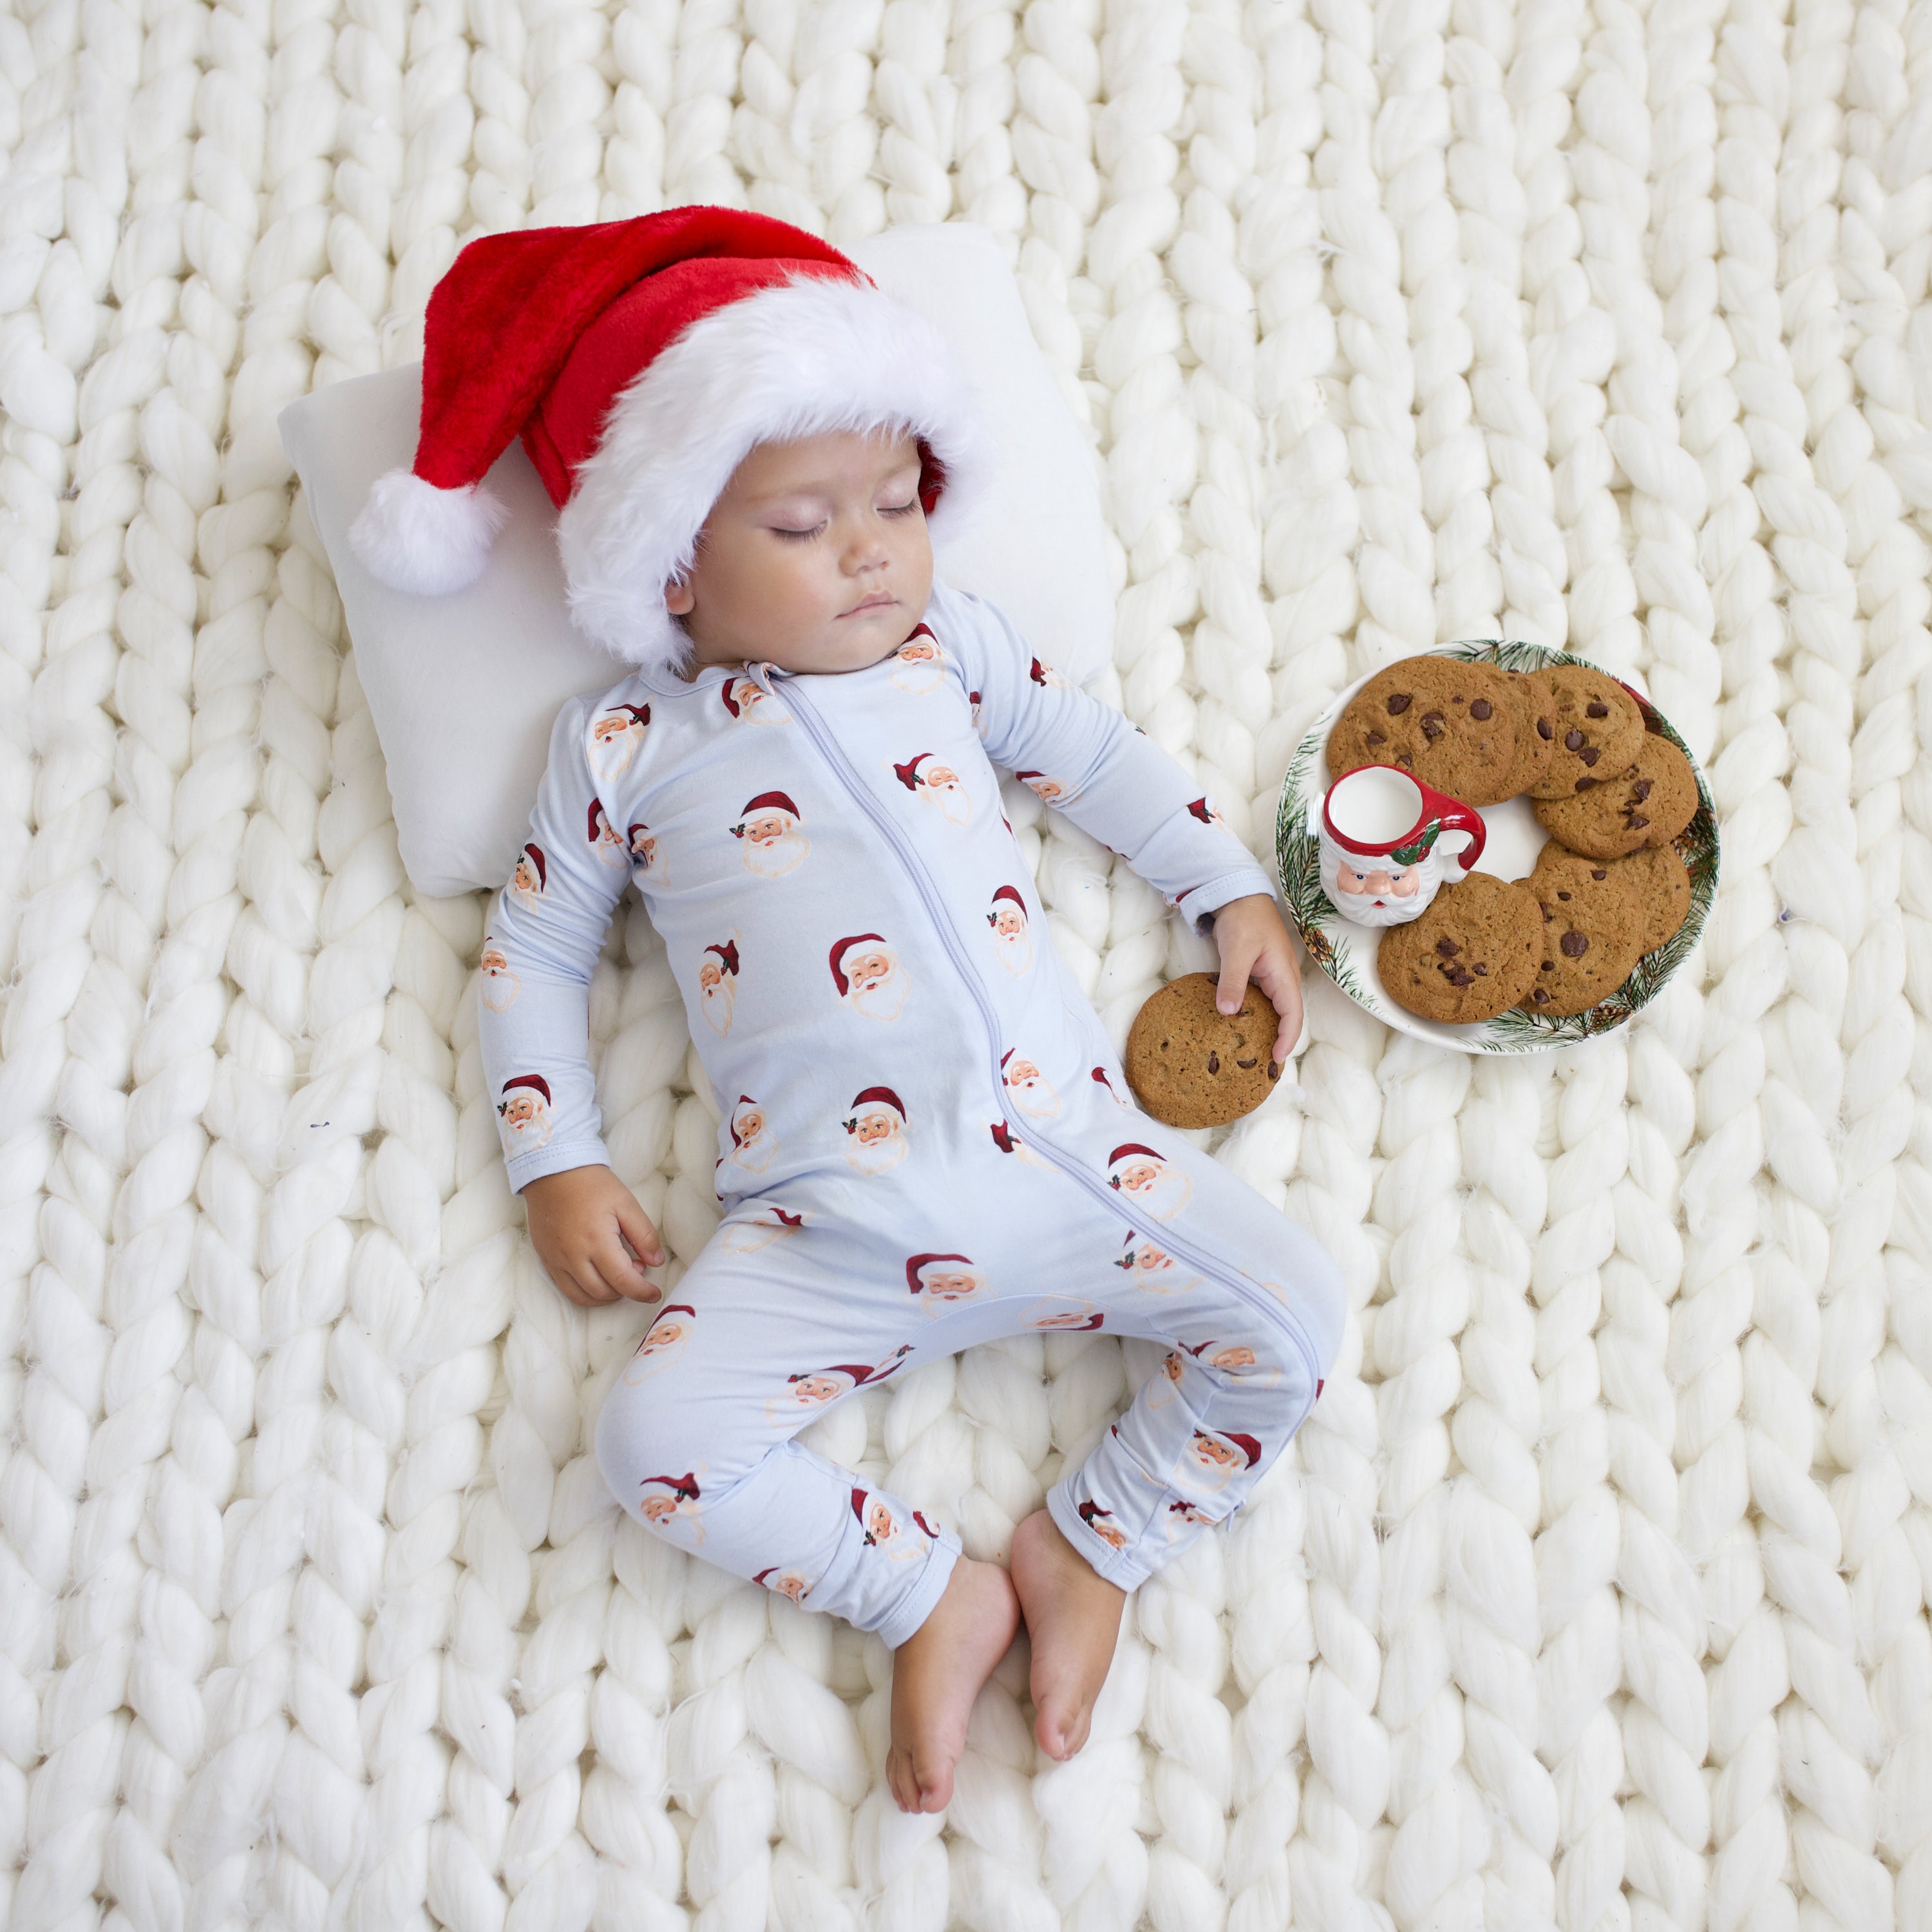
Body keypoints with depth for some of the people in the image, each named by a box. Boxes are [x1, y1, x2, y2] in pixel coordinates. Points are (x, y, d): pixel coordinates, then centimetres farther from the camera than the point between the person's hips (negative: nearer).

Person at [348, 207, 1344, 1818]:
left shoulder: (955, 646, 14)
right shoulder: (623, 746, 8)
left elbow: (1100, 759, 26)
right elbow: (534, 949, 14)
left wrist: (1233, 891, 20)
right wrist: (556, 1166, 6)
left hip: (1062, 1143, 2)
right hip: (831, 1228, -1)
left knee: (1297, 1318, -12)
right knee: (655, 1441, -19)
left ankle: (1086, 1551, 6)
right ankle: (931, 1592, 0)